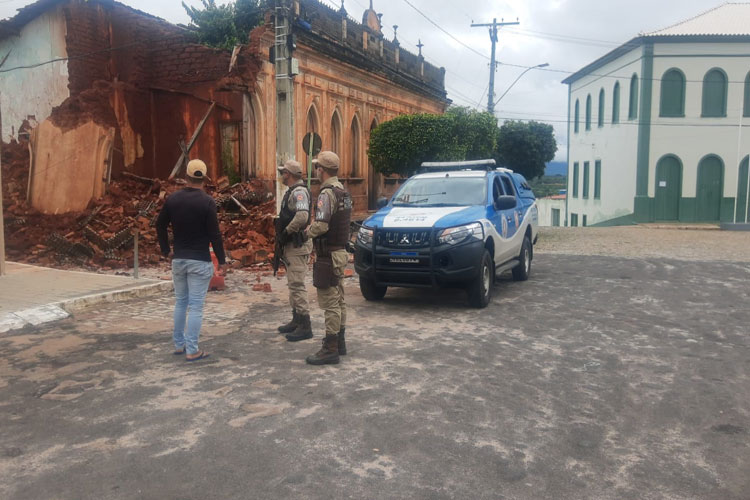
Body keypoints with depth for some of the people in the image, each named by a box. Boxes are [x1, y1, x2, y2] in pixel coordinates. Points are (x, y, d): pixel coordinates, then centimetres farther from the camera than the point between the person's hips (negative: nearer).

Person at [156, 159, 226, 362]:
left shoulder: (173, 199, 3)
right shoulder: (207, 202, -13)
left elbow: (160, 225, 10)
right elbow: (214, 234, -13)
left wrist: (166, 251, 19)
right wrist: (222, 261, -6)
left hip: (178, 259, 5)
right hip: (200, 261, -5)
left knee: (180, 302, 18)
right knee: (196, 306, -1)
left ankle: (179, 344, 26)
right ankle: (192, 351, 2)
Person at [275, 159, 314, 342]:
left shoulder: (299, 192, -17)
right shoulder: (292, 191, 16)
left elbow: (302, 217, -32)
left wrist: (285, 232, -21)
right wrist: (283, 232, 10)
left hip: (298, 245, -11)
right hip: (292, 245, 11)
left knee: (297, 285, -9)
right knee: (293, 284, 18)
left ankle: (305, 327, -5)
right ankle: (296, 320, 28)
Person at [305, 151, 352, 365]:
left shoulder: (327, 193, -18)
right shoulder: (343, 191, 12)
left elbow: (320, 225, -28)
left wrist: (308, 231, -7)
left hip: (328, 255, -10)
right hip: (340, 251, 10)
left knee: (330, 303, -5)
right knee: (339, 301, 16)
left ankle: (330, 349, 0)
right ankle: (339, 342, 26)